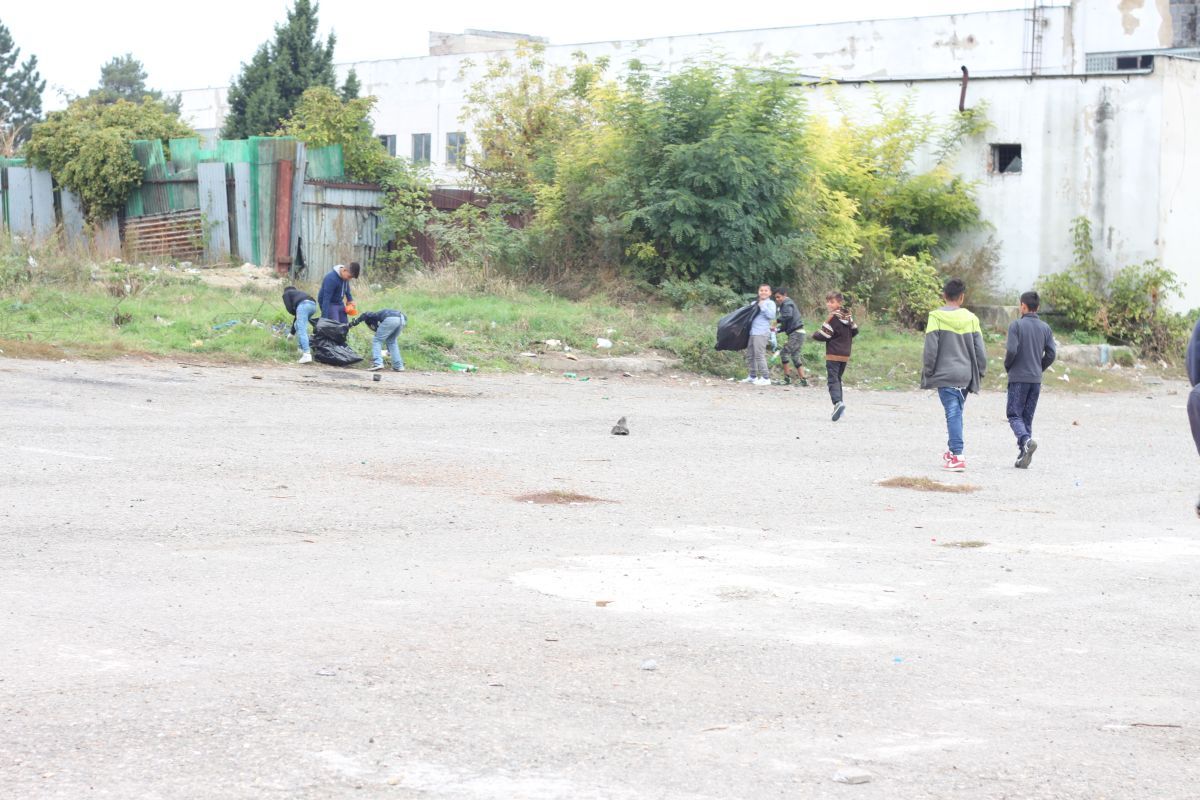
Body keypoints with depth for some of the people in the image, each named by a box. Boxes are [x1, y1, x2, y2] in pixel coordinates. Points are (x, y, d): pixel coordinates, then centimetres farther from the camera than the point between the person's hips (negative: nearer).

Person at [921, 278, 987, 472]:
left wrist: (927, 374, 3)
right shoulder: (971, 318, 5)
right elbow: (980, 350, 6)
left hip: (945, 374, -4)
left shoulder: (936, 317, -6)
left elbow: (930, 349, -7)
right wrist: (980, 373, 17)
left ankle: (957, 456, -16)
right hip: (965, 375, 4)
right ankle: (953, 451, 23)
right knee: (956, 413, 16)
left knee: (953, 413, -7)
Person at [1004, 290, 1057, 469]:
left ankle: (1026, 440, -28)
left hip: (1018, 377, -5)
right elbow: (1051, 354, 3)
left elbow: (1012, 350, -16)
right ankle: (1023, 457, 8)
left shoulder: (1016, 325, -9)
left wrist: (1007, 367, 3)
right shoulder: (1045, 328, 7)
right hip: (1036, 380, 5)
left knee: (1015, 415, -1)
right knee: (1027, 417, 11)